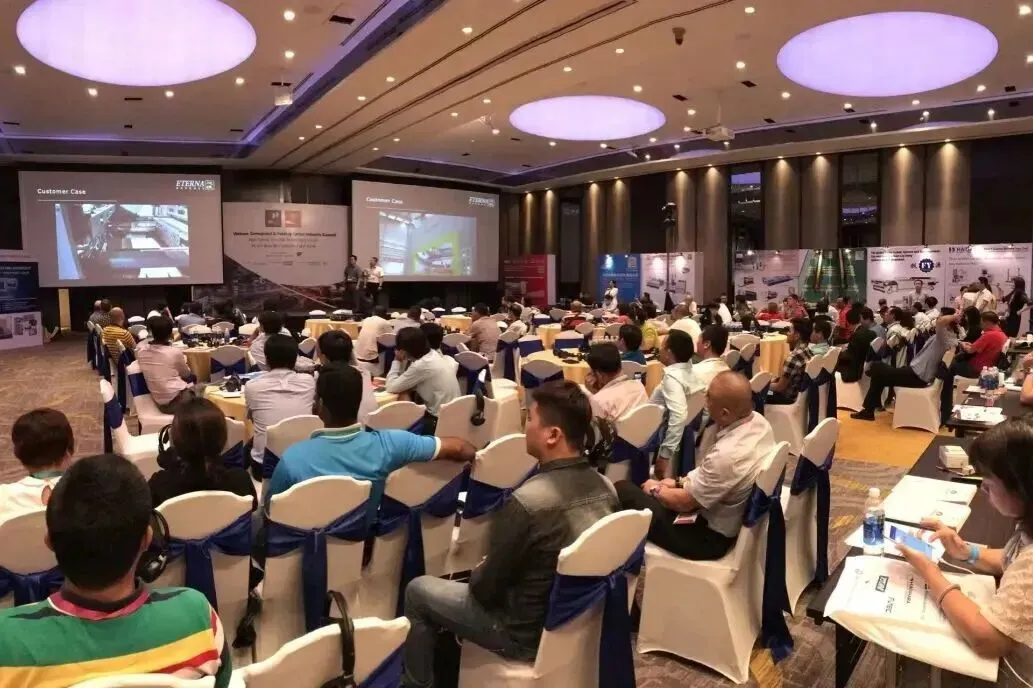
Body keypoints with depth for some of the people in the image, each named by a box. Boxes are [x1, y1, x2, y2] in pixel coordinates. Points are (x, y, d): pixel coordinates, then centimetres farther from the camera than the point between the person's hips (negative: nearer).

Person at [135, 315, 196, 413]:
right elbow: (186, 375, 4)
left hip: (157, 401, 6)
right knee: (192, 377, 26)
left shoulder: (140, 349, -3)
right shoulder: (175, 352, -14)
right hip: (175, 401, -5)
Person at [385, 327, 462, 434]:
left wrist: (397, 361, -5)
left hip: (440, 421, -8)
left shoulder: (422, 365, -20)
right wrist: (403, 361, 5)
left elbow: (392, 388, -15)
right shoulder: (437, 356, 4)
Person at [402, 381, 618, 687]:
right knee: (480, 576, 29)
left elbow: (487, 589, -19)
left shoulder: (527, 501, -32)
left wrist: (477, 572, 4)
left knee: (418, 590, 10)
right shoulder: (606, 487, -9)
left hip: (527, 632, -7)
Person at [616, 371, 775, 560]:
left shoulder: (727, 455, -36)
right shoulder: (758, 421, -10)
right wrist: (682, 482, 7)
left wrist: (655, 490, -2)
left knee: (622, 490, -2)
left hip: (711, 536, -8)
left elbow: (684, 502, -21)